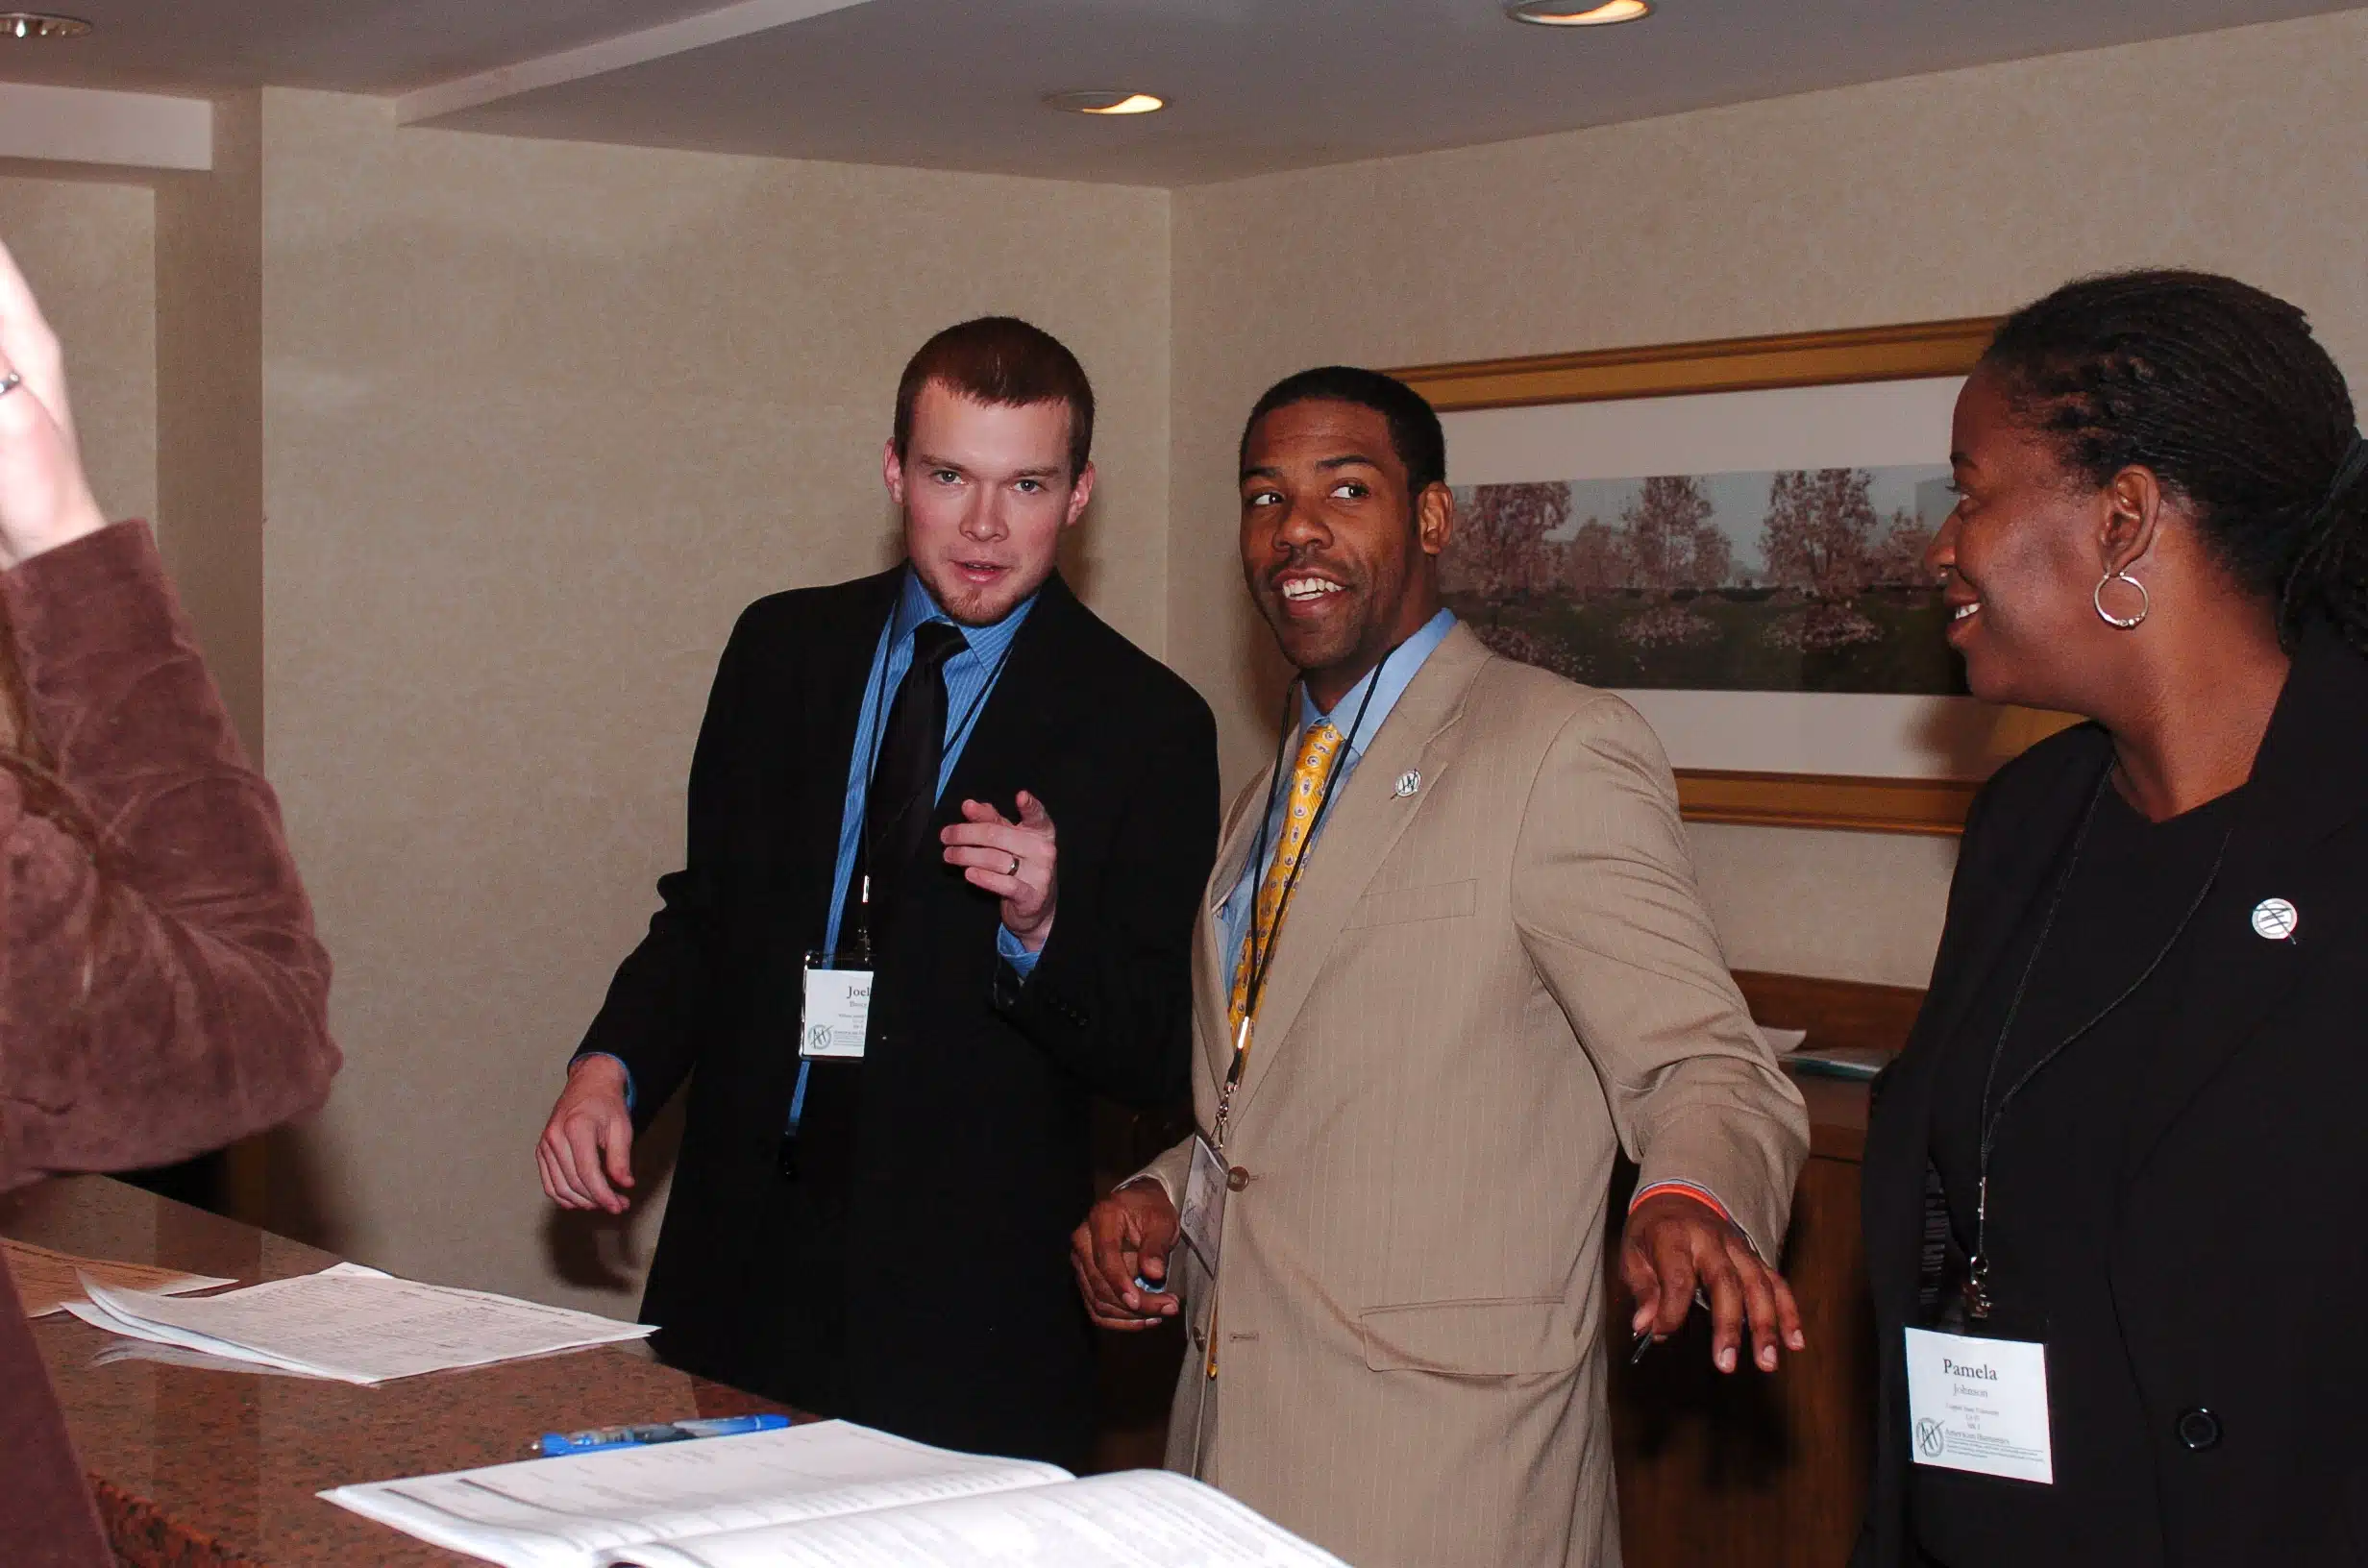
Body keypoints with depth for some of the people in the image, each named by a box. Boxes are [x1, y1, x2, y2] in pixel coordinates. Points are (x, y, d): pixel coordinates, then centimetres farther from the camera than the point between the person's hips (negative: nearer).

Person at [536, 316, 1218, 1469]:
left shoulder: (1147, 725, -5)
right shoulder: (783, 650, 7)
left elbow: (1160, 1064, -5)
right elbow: (709, 910, 14)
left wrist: (1043, 929, -23)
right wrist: (611, 1067, -3)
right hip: (744, 1264, 3)